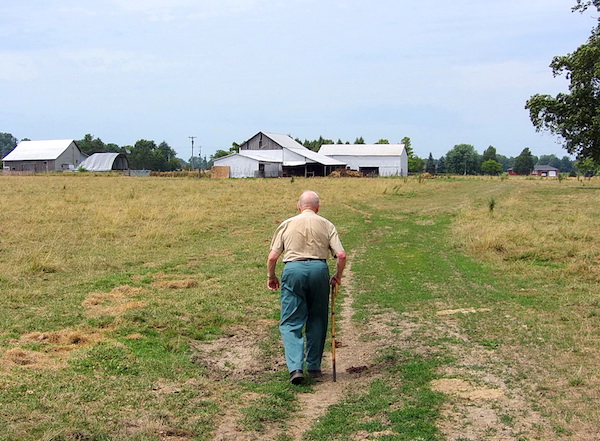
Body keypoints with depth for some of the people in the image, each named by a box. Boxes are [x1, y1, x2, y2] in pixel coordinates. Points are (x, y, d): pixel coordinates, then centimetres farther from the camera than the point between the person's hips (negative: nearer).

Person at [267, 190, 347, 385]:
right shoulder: (326, 225, 10)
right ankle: (314, 367, 20)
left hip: (293, 269, -1)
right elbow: (341, 255, 2)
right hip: (319, 269, 1)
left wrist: (271, 277, 20)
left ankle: (295, 367, -11)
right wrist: (338, 276, 18)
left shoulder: (287, 224, 9)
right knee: (317, 321, 14)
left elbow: (272, 256, 4)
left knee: (291, 322, 3)